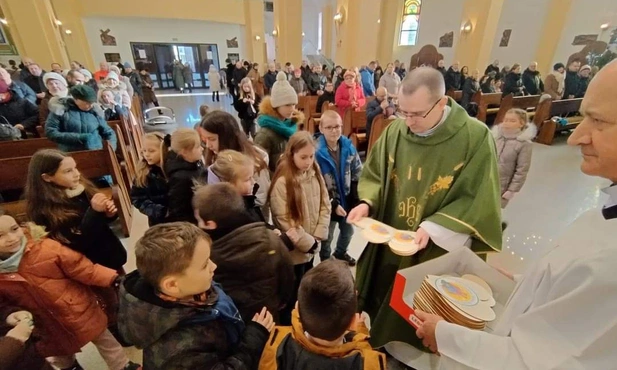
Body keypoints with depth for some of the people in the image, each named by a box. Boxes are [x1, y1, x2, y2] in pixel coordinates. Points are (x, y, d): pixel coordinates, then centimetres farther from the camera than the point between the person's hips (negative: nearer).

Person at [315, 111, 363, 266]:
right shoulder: (316, 152, -22)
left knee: (348, 231, 27)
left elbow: (358, 174, 2)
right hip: (328, 204, -5)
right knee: (327, 237, 17)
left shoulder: (349, 147, -7)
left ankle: (341, 252, 56)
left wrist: (355, 199, -5)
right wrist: (333, 204, -20)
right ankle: (326, 261, 44)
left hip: (347, 200, 5)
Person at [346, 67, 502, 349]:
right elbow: (374, 175, 3)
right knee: (381, 313, 24)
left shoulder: (476, 138, -17)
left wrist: (432, 228, -24)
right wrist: (366, 203, -15)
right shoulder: (395, 131, -8)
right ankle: (378, 353, 55)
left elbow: (476, 200, -14)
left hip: (438, 252, -3)